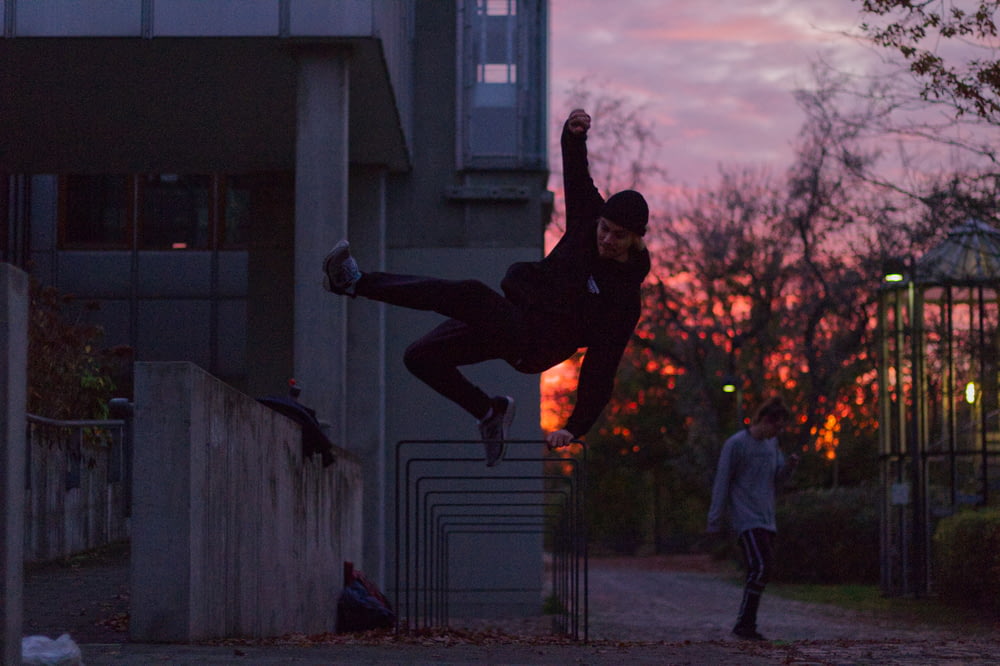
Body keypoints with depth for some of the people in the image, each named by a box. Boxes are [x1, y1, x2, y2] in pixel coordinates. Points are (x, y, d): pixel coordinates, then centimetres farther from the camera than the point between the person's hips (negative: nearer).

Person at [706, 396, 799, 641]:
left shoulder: (771, 445, 14)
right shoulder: (736, 444, -8)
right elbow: (722, 483, -7)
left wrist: (789, 467, -4)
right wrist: (714, 521, -7)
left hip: (766, 520, 8)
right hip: (747, 519, -7)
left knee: (763, 570, 4)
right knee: (761, 567, -18)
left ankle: (747, 626, 9)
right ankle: (744, 623, -12)